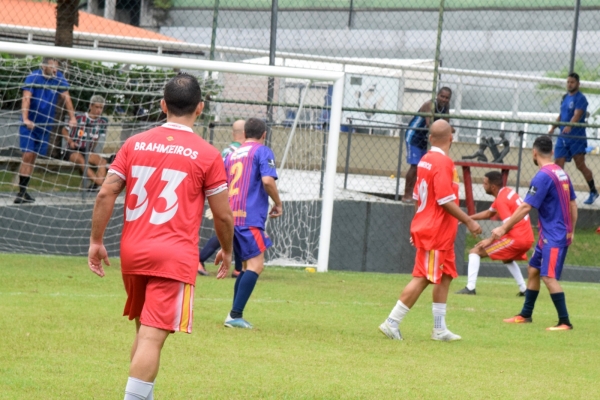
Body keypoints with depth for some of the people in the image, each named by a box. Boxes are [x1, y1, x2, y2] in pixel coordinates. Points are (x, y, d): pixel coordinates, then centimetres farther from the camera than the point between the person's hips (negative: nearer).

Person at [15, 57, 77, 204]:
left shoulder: (60, 79, 0)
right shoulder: (33, 77, -13)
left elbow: (66, 98, 2)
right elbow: (26, 98, -21)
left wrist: (72, 118, -7)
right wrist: (25, 119, -33)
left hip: (45, 124, 4)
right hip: (29, 124, -4)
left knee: (33, 157, 6)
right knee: (28, 155, -12)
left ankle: (23, 191, 10)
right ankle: (21, 192, -10)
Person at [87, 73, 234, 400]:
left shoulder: (134, 144, 6)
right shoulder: (207, 155, -4)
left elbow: (106, 194, 1)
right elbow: (223, 215, 0)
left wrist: (96, 241, 9)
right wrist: (227, 251, 17)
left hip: (132, 253, 5)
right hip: (176, 257, -5)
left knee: (144, 332, 20)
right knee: (152, 338, -9)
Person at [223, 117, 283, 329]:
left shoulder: (232, 155, 20)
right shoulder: (262, 151, 0)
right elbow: (267, 180, -16)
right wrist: (278, 204, -2)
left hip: (231, 216, 8)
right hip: (250, 216, -8)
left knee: (247, 266, 17)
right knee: (256, 265, -11)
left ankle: (235, 316, 13)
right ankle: (235, 315, -21)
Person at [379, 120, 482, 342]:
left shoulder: (425, 160, 10)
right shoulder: (443, 162, -18)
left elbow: (418, 196, 16)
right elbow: (446, 201, -22)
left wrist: (418, 228, 24)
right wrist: (469, 221, -16)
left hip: (427, 229, 10)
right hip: (436, 233, -10)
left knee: (445, 276, 14)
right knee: (423, 279, -6)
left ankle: (440, 329, 18)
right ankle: (392, 323, -5)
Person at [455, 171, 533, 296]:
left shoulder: (501, 200, -14)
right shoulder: (507, 192, 15)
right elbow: (489, 213, 27)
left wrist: (491, 240, -19)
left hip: (517, 238, -9)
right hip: (528, 238, 9)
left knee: (475, 251, -4)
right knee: (507, 258, 39)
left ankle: (470, 288, -12)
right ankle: (524, 289, 29)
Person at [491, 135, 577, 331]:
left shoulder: (543, 176, -17)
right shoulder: (562, 173, 9)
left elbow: (525, 207, -21)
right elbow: (573, 205, 16)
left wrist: (504, 228, -17)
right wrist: (571, 231, 23)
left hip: (553, 236, -9)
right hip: (548, 235, 9)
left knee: (548, 276, -12)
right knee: (533, 269, 16)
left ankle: (565, 322, -13)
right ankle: (526, 315, 24)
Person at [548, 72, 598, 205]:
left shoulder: (580, 99, -10)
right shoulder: (565, 98, 13)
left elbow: (577, 115, -25)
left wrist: (569, 126, -40)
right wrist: (553, 127, 13)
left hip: (576, 137, -7)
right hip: (562, 137, 7)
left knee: (580, 166, -2)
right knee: (558, 164, -2)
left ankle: (593, 192, 14)